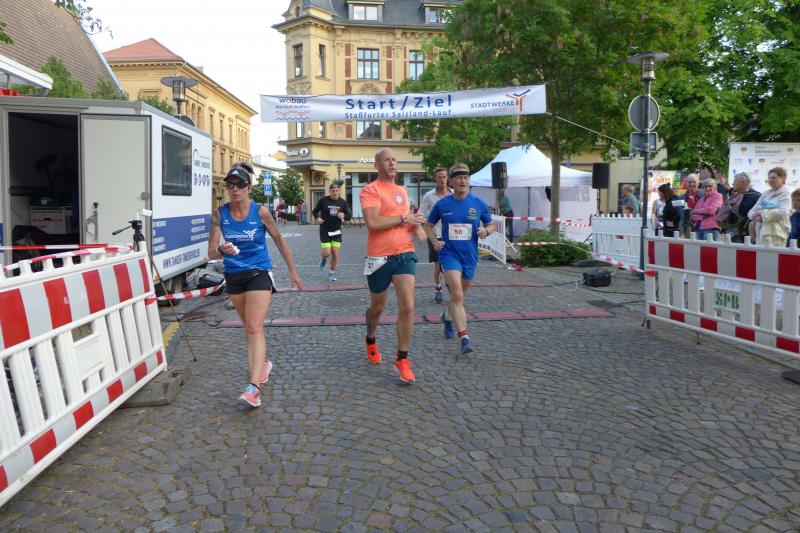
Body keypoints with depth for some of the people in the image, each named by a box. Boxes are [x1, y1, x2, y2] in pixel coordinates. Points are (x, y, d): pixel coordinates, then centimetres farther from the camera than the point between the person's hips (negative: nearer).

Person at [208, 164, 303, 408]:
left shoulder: (260, 211, -10)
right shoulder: (219, 214, -5)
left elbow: (279, 240, 1)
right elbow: (211, 253, -8)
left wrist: (293, 271, 6)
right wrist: (222, 250, -32)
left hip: (259, 273, -4)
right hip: (233, 276, 4)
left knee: (254, 328, -15)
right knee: (250, 327, 19)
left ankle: (254, 387, -19)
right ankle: (264, 362, 45)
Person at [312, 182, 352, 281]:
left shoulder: (343, 202, -3)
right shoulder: (323, 200, -9)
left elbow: (350, 215, 3)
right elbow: (315, 211, 5)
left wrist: (344, 216, -19)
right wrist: (317, 218, -15)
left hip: (336, 231, 2)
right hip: (324, 231, -2)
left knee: (335, 253, 1)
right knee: (326, 253, -9)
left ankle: (332, 273, 20)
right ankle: (324, 260, 29)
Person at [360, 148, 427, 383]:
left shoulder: (402, 191, 14)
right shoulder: (370, 190, -8)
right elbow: (372, 223, -22)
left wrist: (416, 227, 4)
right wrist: (404, 218, -15)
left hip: (405, 254, 4)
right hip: (379, 257, -4)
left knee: (407, 307, -8)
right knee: (377, 306, 14)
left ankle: (402, 359, 4)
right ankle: (371, 341, 45)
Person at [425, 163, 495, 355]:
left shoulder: (479, 204, -1)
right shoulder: (442, 204, -4)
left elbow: (491, 224, 10)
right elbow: (428, 226, 8)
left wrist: (486, 231, -12)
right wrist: (434, 241, -9)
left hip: (470, 256, 3)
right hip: (449, 254, -3)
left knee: (459, 296, 19)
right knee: (457, 296, -18)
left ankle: (447, 316, 50)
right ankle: (464, 339, -16)